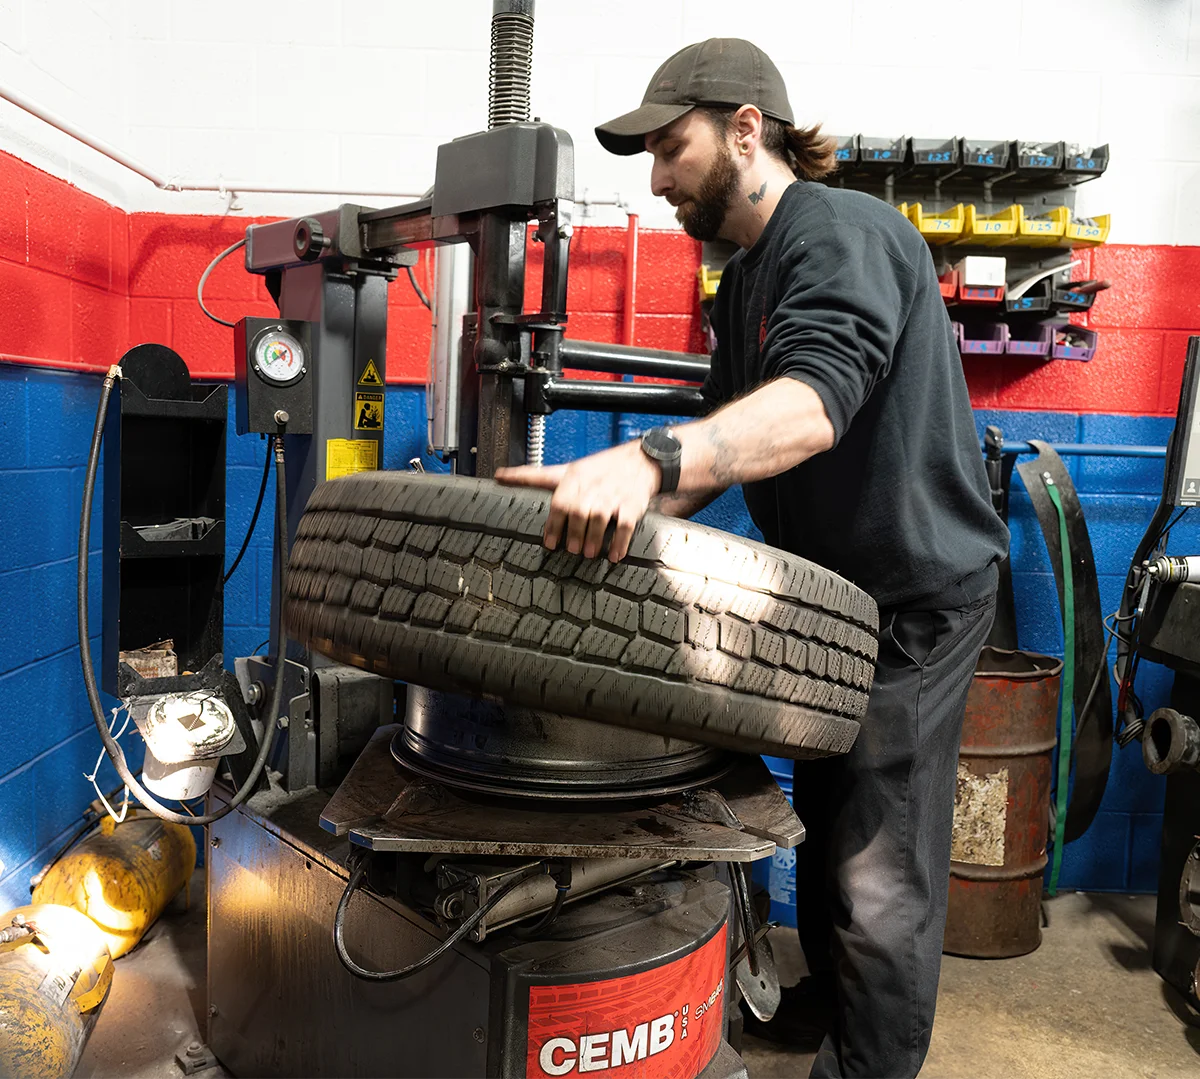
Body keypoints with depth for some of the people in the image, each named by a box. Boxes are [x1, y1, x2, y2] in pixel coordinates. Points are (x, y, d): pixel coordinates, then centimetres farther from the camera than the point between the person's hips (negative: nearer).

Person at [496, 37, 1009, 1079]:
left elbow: (818, 398, -36)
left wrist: (649, 456, -49)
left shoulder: (841, 231, -18)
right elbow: (729, 437, 12)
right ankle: (829, 995, 41)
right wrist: (625, 505, 0)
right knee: (826, 819, 22)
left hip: (915, 591, -9)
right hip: (831, 591, 10)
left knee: (880, 872, -3)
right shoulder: (745, 281, 12)